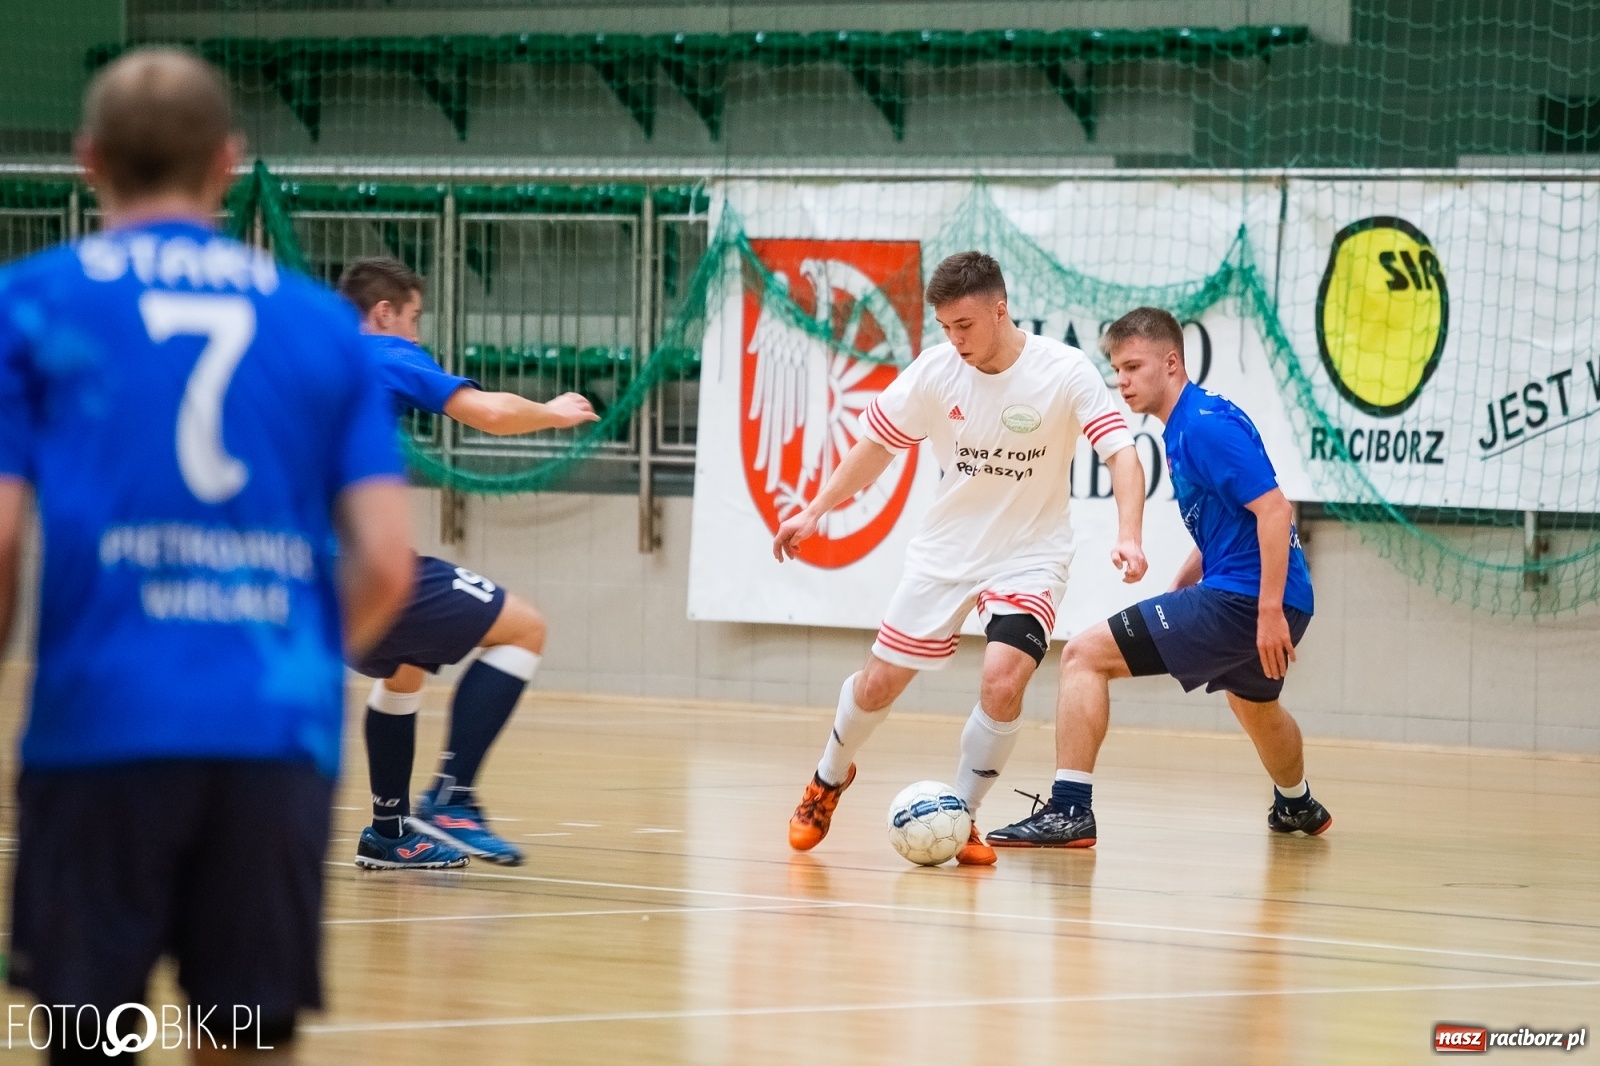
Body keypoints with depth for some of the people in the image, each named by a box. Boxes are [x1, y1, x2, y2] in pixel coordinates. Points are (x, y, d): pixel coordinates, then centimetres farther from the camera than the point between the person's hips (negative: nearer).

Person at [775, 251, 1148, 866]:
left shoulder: (1064, 373, -18)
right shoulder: (934, 372, -10)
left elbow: (1122, 454, -22)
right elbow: (877, 444, 5)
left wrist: (1127, 536, -37)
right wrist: (815, 512, 3)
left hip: (1029, 557, -3)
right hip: (944, 553, 3)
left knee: (1003, 681, -24)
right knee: (881, 682, 6)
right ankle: (829, 779, 37)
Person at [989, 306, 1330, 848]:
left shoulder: (1207, 424, -17)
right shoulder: (1182, 429, 15)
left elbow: (1273, 510, -23)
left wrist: (1270, 611, -27)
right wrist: (1179, 590, 18)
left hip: (1244, 599, -11)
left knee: (1084, 655, -13)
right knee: (1253, 702, 39)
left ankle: (1070, 810, -17)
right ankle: (1297, 806, 64)